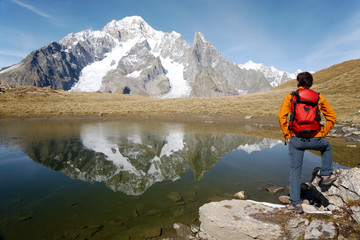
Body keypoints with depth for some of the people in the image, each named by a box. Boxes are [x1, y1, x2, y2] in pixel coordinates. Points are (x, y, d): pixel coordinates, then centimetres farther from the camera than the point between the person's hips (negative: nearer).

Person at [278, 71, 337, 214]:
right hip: (314, 139, 1)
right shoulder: (319, 97, 7)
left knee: (295, 171, 10)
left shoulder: (290, 97, 2)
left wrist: (287, 135, -1)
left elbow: (281, 116, -8)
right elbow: (332, 117, 8)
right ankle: (326, 175, 37)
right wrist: (323, 134, 13)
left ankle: (295, 203, 10)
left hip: (296, 139, -1)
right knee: (326, 146, 37)